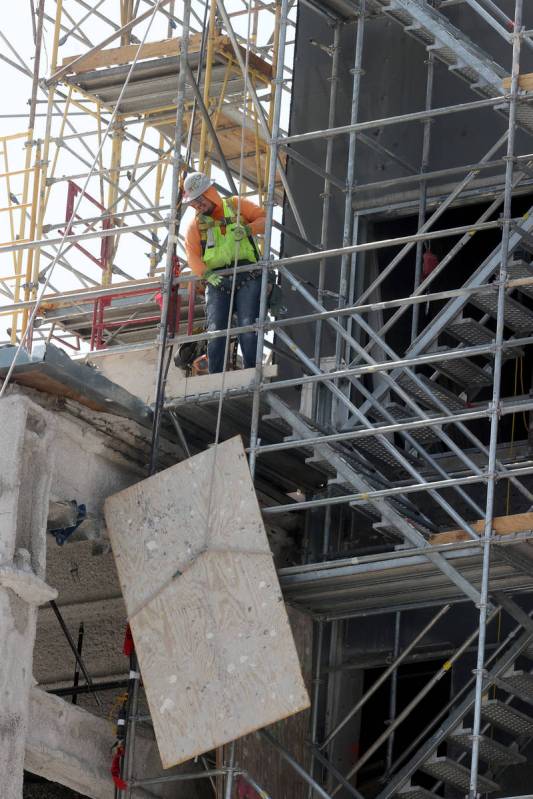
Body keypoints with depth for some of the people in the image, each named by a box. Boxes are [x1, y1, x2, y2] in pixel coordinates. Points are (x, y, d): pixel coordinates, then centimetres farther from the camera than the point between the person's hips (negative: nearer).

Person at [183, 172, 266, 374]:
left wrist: (248, 229, -15)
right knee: (215, 331, -8)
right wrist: (206, 273, -19)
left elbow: (265, 219, 5)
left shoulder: (237, 206, 8)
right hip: (216, 281, 2)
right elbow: (192, 255, 0)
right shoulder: (195, 225, 13)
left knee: (248, 327, -14)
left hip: (247, 279, -2)